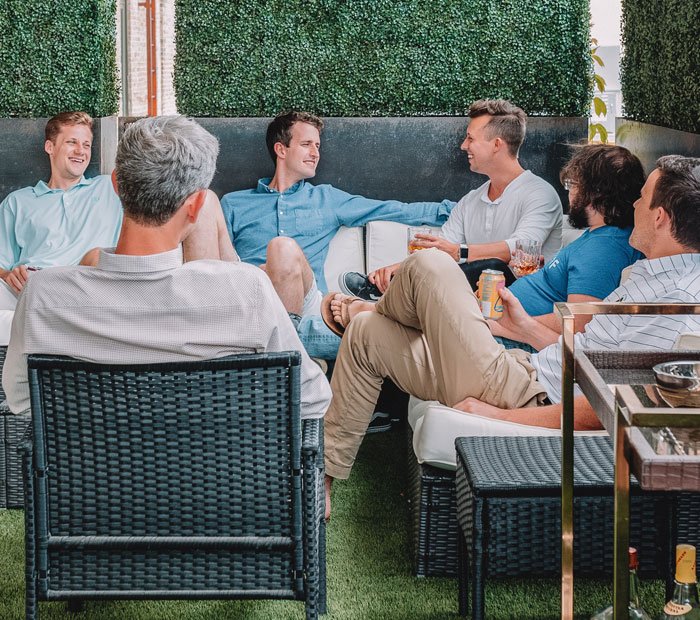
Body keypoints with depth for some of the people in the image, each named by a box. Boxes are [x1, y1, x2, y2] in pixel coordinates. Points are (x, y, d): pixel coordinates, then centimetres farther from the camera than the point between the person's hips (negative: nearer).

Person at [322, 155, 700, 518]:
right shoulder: (650, 277, 11)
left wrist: (500, 416, -20)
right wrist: (525, 327, 14)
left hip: (528, 403, -11)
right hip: (528, 375, 11)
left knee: (428, 266, -8)